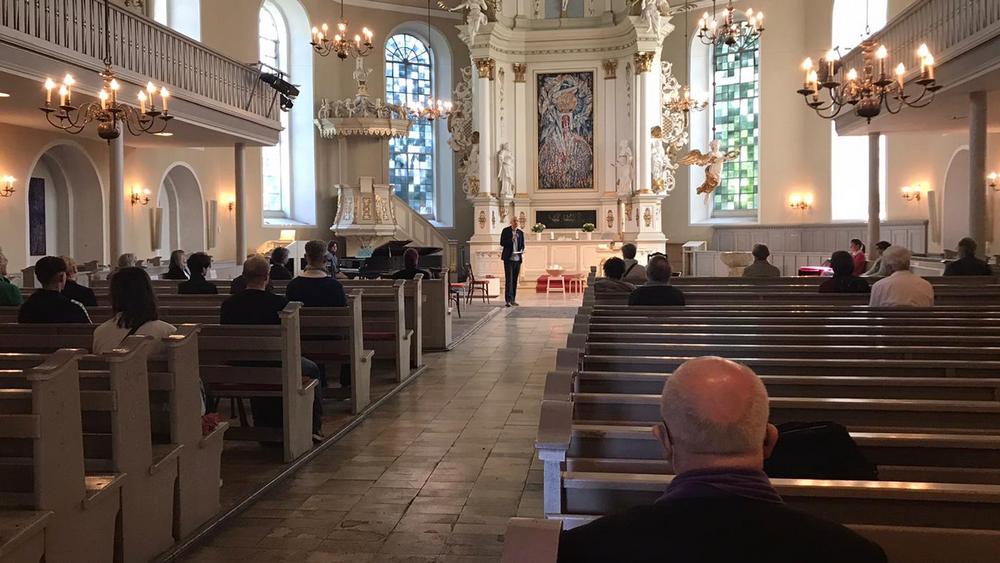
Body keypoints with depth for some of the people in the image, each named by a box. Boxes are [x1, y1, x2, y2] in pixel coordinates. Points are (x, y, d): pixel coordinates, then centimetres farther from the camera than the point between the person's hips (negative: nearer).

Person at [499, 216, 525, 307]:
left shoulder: (520, 232, 12)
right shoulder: (505, 231, -1)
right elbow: (502, 243, -6)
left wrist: (522, 251, -2)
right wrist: (511, 239, -17)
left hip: (517, 258, 4)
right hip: (508, 258, -4)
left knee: (515, 280, 7)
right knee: (508, 279, -10)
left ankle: (513, 299, 13)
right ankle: (508, 300, -12)